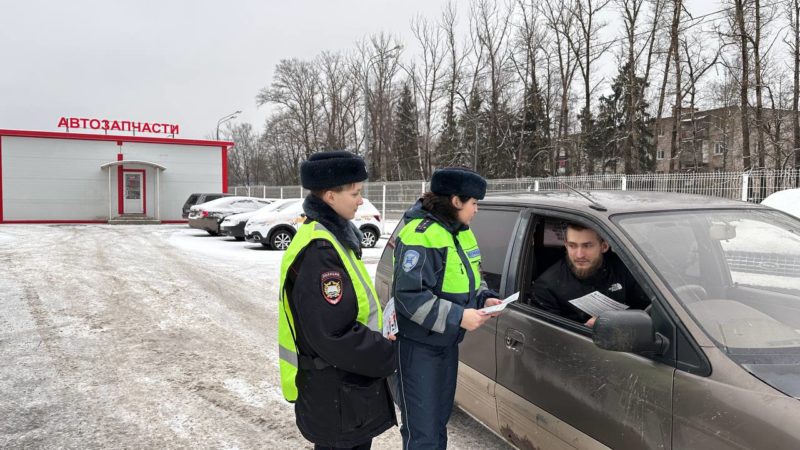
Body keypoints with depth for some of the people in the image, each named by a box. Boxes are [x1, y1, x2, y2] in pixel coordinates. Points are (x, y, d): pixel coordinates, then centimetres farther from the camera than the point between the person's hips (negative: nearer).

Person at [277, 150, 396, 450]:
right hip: (334, 392, -10)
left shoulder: (331, 237, 6)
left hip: (349, 381, 10)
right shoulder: (319, 251, -26)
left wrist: (379, 344, 6)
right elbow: (335, 337, -29)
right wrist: (388, 357, -17)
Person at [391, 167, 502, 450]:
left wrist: (486, 298, -1)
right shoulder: (420, 235, -22)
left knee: (440, 420, 22)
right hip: (418, 344, -9)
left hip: (447, 340, 9)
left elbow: (469, 279, 19)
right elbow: (409, 294, -27)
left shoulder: (461, 232, 8)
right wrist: (458, 317, -27)